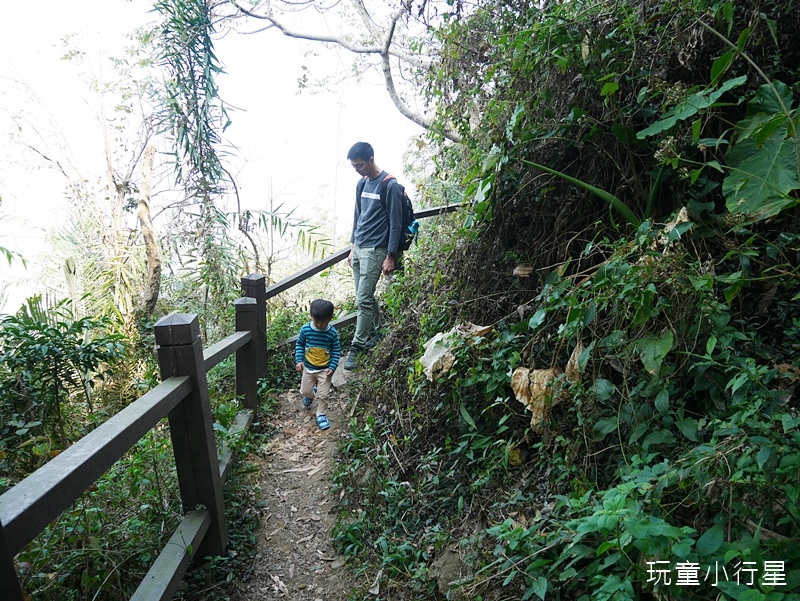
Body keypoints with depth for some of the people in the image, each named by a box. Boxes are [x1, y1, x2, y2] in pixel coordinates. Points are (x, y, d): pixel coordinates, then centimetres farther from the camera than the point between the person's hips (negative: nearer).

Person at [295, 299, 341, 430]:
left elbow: (336, 350, -7)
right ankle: (311, 394, 50)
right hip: (308, 367, 2)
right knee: (305, 390, 15)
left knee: (323, 394, 1)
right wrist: (299, 360, -9)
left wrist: (333, 366, -13)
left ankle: (321, 415, 22)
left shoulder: (332, 333, -16)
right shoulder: (305, 329, -13)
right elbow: (299, 345, 1)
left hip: (325, 370, -2)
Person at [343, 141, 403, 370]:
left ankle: (357, 347, 2)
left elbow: (395, 223, -13)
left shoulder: (390, 186, -12)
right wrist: (353, 248, 18)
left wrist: (391, 257, -14)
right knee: (365, 297, 14)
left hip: (374, 250, -8)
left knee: (363, 300, -7)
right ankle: (377, 333, 31)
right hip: (358, 249, 8)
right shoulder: (361, 184, 11)